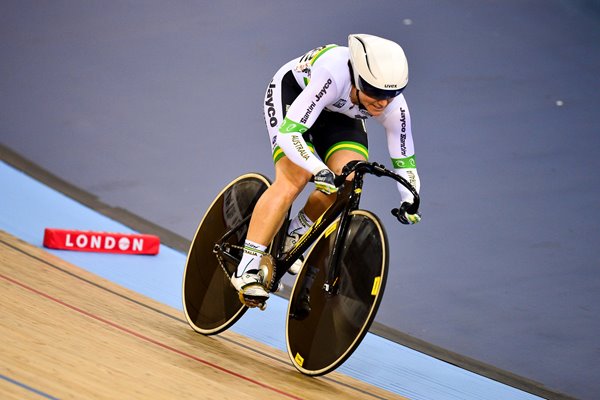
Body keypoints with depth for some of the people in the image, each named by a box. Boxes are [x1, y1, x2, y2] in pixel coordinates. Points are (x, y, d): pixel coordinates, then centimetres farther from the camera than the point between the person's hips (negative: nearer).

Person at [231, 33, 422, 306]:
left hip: (339, 115, 5)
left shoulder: (394, 107, -28)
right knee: (294, 178, -26)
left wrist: (410, 201, -31)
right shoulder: (334, 76, -43)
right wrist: (320, 172, -58)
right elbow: (288, 133, -46)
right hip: (292, 92, -5)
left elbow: (404, 160, -15)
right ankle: (247, 268, -23)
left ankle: (294, 236, 8)